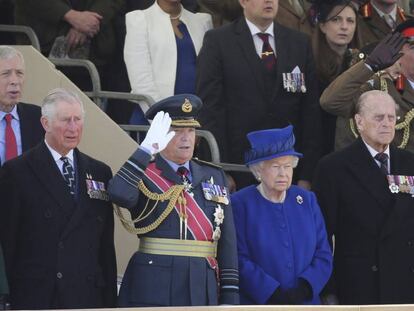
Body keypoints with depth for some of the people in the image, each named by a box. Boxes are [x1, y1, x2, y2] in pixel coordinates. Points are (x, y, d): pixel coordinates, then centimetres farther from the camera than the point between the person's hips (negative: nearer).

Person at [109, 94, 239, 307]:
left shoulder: (214, 176, 13)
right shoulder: (142, 174, 0)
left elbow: (227, 240, 11)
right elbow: (119, 194, -26)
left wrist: (229, 296, 6)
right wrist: (148, 148, -23)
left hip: (203, 291, 4)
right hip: (153, 289, -4)